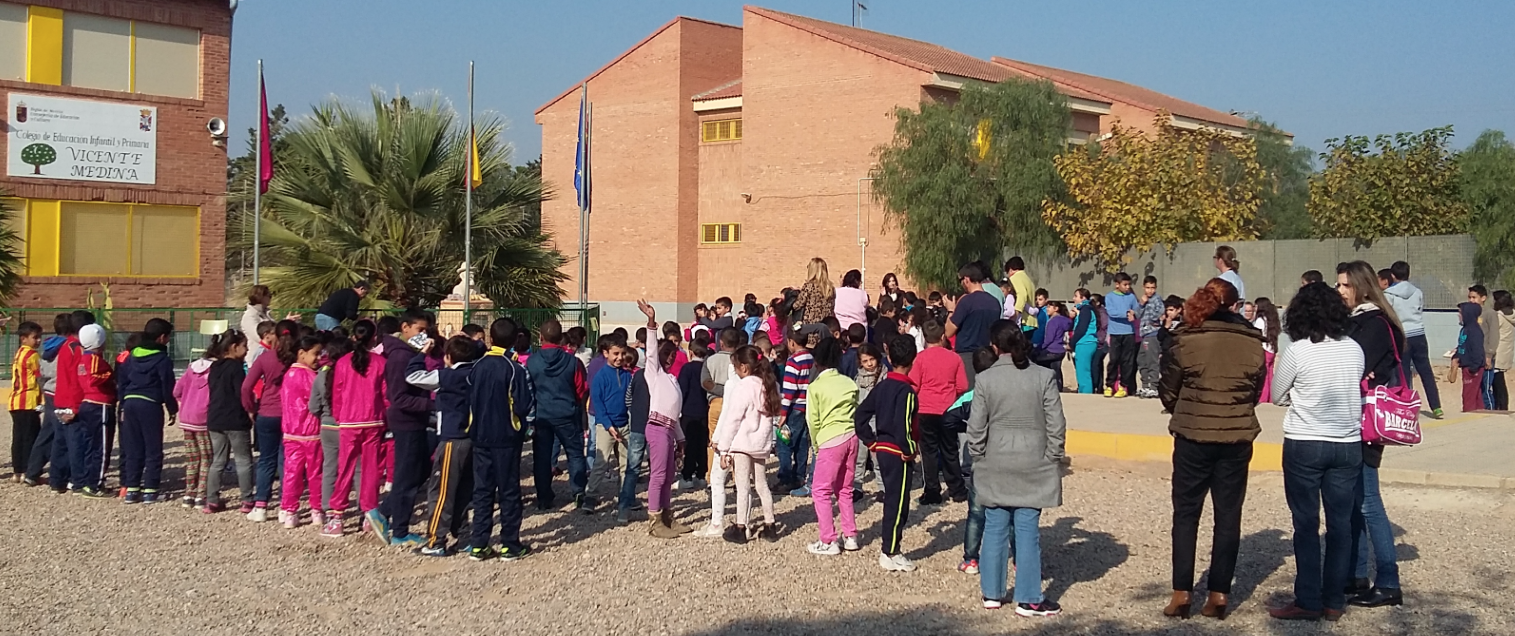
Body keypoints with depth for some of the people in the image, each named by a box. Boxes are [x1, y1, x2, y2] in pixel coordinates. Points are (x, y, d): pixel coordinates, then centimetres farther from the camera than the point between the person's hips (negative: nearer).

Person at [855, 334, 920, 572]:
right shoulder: (906, 390, -17)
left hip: (882, 449, 8)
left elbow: (860, 415, 10)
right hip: (897, 453, -8)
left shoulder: (881, 386, 8)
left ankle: (887, 544, 26)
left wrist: (871, 441, 13)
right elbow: (903, 425, -26)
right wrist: (909, 450, -15)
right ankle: (890, 553, 5)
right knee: (898, 502, 0)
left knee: (893, 499, 19)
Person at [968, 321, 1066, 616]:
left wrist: (979, 459, 10)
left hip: (995, 467, 1)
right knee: (1027, 530, 3)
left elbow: (976, 428, -3)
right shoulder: (1043, 377, -6)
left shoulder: (986, 380, -5)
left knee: (995, 528, 10)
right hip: (1033, 467, -1)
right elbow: (1056, 425, -5)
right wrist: (1052, 459, 5)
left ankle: (992, 593, 19)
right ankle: (1029, 599, 7)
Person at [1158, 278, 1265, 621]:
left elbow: (1168, 393, 0)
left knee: (1186, 514, 9)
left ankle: (1182, 593, 7)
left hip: (1193, 436, -2)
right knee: (1228, 516, 9)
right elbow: (1256, 391, 8)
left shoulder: (1186, 340, -9)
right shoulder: (1253, 342, -2)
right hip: (1238, 438, 2)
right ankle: (1219, 594, 10)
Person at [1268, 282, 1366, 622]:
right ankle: (1334, 601, 14)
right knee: (1340, 524, 9)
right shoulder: (1355, 349, -1)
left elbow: (1277, 397, -1)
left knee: (1306, 524, 4)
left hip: (1304, 445, -4)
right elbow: (1358, 390, 13)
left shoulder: (1296, 351, -13)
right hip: (1347, 445, 4)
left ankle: (1308, 602, 6)